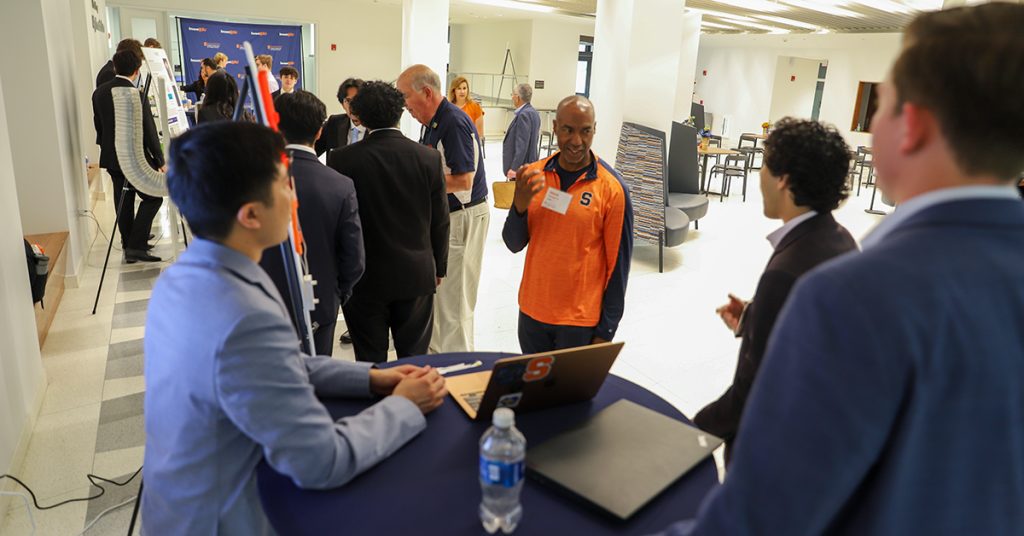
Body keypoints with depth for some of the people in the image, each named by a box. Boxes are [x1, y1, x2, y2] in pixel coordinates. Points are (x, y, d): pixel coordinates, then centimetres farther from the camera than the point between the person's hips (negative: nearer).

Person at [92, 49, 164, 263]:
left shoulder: (99, 93, 4)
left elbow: (98, 126, 13)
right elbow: (149, 131, -14)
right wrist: (161, 161, -6)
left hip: (111, 158, 7)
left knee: (124, 203, 15)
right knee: (153, 198, 5)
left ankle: (129, 247, 24)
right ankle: (137, 246, -3)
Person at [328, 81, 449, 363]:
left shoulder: (342, 159, -11)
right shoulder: (429, 158, -6)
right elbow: (440, 221, 0)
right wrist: (438, 269, 13)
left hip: (365, 277, -1)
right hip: (417, 276, 2)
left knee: (371, 363, 11)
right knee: (415, 360, 14)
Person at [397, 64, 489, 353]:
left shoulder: (455, 123, -20)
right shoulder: (431, 123, 10)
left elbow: (464, 181, -25)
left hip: (463, 218, -10)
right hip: (441, 216, 10)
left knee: (453, 297, 0)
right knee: (434, 291, 19)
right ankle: (435, 349, 36)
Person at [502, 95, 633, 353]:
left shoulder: (612, 187, -13)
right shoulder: (533, 175, -3)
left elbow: (618, 262, -8)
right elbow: (514, 245, 1)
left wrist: (606, 330, -6)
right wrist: (520, 205, -19)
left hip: (581, 320, -3)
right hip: (531, 311, 4)